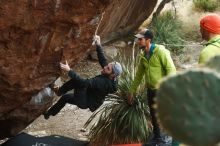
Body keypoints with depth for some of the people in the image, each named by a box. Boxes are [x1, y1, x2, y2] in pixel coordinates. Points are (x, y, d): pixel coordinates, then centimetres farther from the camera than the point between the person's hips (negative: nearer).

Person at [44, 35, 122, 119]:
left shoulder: (104, 83, -36)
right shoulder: (110, 78, -10)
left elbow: (85, 83, -41)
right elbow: (103, 60, 1)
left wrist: (69, 71, -40)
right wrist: (98, 45, -3)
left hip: (85, 102, -9)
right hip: (88, 98, 9)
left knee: (76, 81, -25)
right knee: (65, 97, 26)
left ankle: (59, 92, -2)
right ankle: (50, 113, 45)